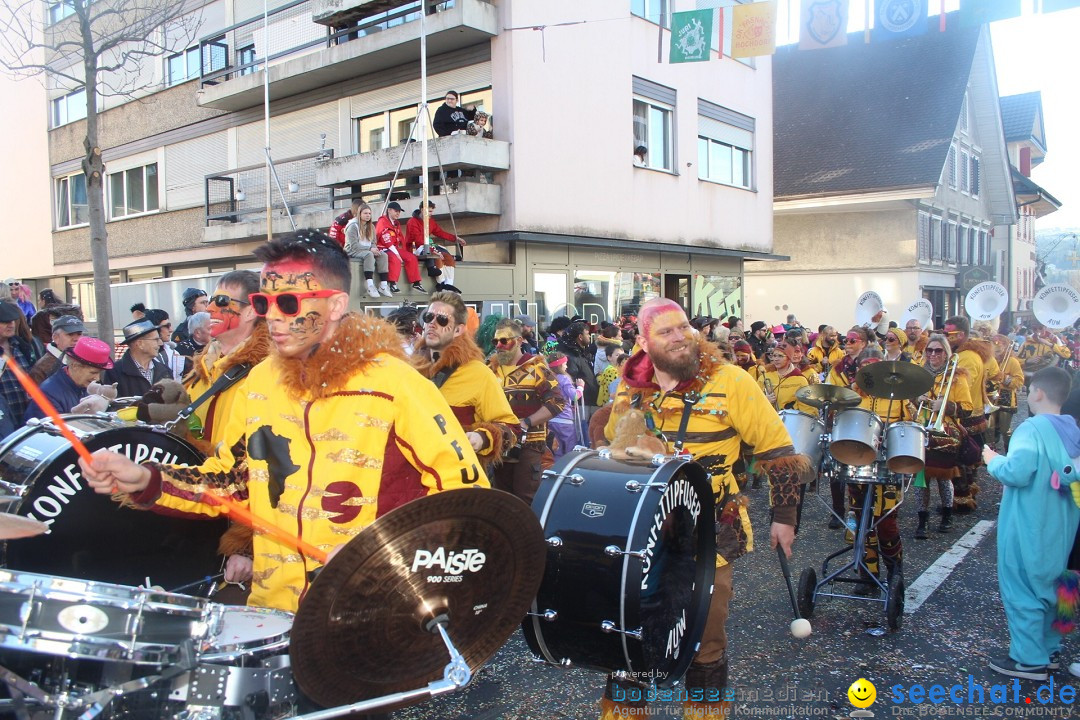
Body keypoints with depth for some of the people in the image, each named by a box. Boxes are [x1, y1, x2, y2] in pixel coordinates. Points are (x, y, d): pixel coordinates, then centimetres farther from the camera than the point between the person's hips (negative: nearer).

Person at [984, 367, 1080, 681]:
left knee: (1021, 590, 2)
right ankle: (1049, 648, 33)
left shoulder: (1032, 428, -20)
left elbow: (1017, 471, -29)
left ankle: (1029, 659, 8)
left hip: (1029, 528, -8)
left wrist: (993, 461, -11)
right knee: (1049, 585, 21)